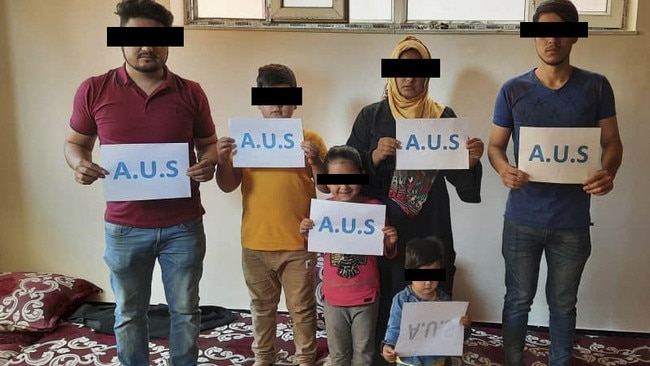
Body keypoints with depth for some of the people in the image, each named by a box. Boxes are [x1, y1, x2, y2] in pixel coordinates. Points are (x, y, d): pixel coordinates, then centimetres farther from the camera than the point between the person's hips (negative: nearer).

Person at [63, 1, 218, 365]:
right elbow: (75, 142, 8)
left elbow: (209, 144, 8)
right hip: (125, 228, 0)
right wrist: (79, 163, -15)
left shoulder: (190, 93, -2)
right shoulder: (94, 90, -3)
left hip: (183, 225, 0)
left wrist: (208, 163, -15)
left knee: (185, 310, 16)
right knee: (129, 314, 17)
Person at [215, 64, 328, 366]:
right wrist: (222, 159, -17)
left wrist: (316, 161, -21)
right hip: (255, 243, 2)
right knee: (262, 307, 19)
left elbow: (327, 187, -3)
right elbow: (228, 186, 1)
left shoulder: (310, 139, -3)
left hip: (298, 243, -2)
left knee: (302, 307, 12)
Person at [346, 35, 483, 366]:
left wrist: (472, 159, -15)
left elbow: (458, 176, 5)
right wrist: (375, 157, -19)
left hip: (430, 230, 1)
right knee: (385, 305, 2)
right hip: (384, 228, -1)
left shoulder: (443, 117, 5)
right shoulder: (372, 116, 2)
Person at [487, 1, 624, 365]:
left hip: (572, 221, 1)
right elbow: (495, 145, 2)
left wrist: (609, 172, -20)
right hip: (523, 219, 0)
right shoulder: (513, 90, -2)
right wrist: (504, 169, -21)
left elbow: (612, 142, 2)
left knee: (563, 304, 16)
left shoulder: (596, 87, -1)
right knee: (518, 301, 13)